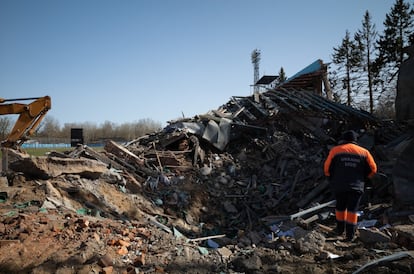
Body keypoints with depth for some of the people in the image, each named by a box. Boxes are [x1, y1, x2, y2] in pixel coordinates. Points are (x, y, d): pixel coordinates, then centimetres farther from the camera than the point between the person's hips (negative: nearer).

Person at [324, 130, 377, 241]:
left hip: (339, 186, 0)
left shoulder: (335, 150, 3)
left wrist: (332, 180, 15)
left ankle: (340, 229, 31)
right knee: (352, 209, 3)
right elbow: (372, 169, 5)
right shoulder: (364, 152, 7)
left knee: (340, 207, 19)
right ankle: (350, 234, -2)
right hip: (356, 186, 0)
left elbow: (327, 168, -1)